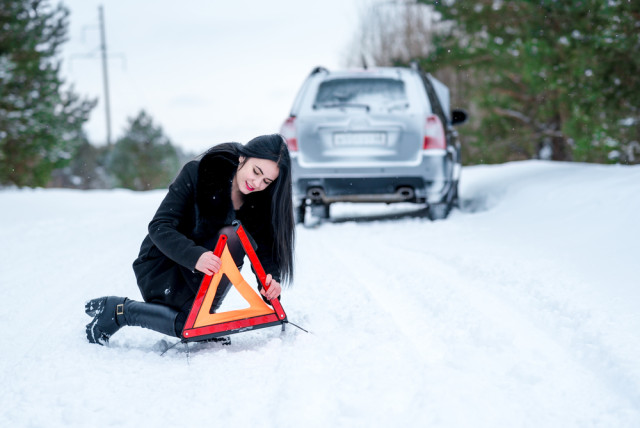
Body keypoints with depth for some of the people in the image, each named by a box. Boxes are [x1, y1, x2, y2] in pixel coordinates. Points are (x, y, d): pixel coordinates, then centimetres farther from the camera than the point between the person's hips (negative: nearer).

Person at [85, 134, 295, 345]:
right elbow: (159, 227, -25)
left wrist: (270, 279, -33)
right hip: (161, 263, -7)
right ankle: (119, 311, -8)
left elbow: (264, 247, -10)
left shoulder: (260, 201, -8)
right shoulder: (197, 173, -22)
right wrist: (195, 256, -42)